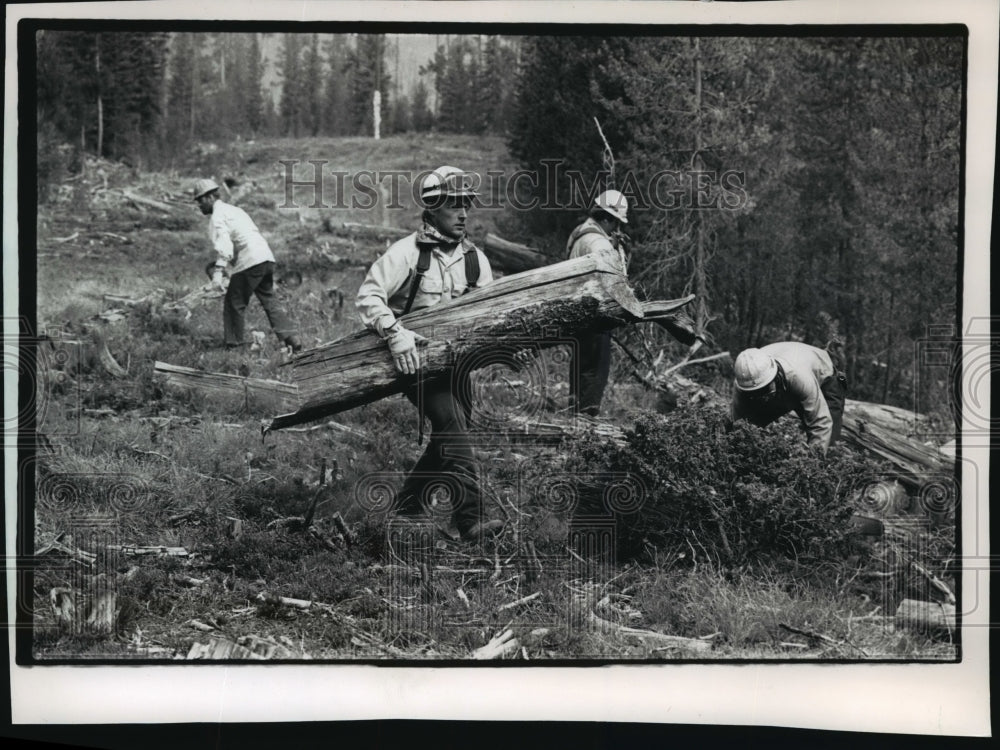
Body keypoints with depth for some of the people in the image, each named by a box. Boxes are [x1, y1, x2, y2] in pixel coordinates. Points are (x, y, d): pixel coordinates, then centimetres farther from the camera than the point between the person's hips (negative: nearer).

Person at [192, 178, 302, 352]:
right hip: (266, 258, 9)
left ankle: (233, 345, 5)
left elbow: (223, 245, -18)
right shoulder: (233, 210, 26)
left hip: (249, 262, -9)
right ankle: (292, 339, 5)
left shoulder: (218, 216, -3)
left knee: (233, 304, 2)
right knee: (270, 302, 12)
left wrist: (218, 272, -26)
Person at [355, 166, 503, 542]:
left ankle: (407, 506, 29)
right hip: (415, 359, -7)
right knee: (451, 420, -22)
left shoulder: (474, 258, 7)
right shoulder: (407, 252, -10)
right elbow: (369, 295, -15)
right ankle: (470, 518, -24)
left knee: (450, 434, 9)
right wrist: (395, 333, -29)